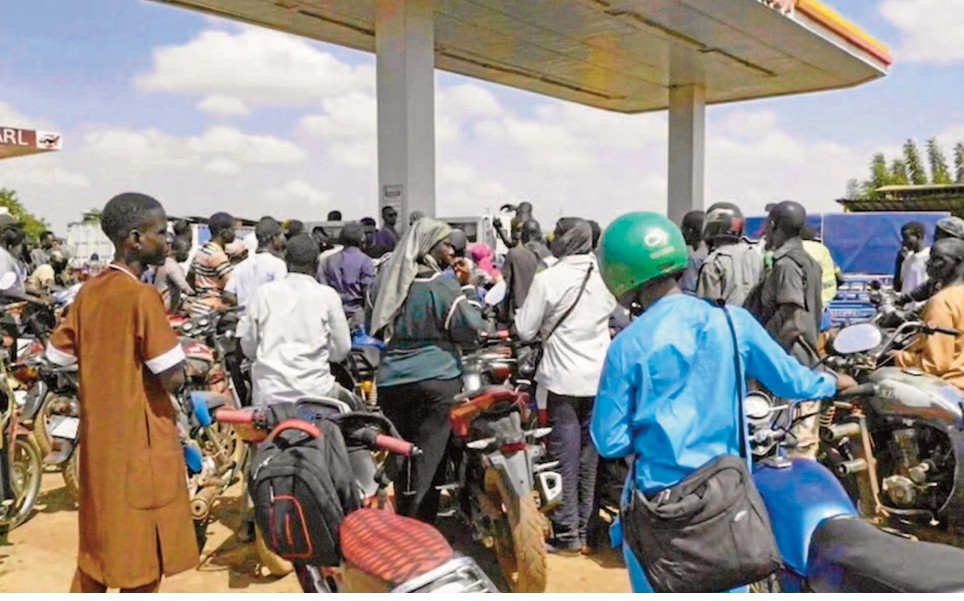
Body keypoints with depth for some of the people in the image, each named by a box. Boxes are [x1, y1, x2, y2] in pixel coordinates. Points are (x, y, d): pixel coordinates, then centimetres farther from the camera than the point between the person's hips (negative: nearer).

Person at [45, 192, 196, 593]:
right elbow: (173, 379, -22)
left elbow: (57, 356, 12)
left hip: (97, 436, 8)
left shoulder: (88, 292, 4)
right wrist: (171, 346, -3)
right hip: (141, 441, -8)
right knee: (142, 556, 6)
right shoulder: (142, 296, -19)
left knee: (99, 541, 21)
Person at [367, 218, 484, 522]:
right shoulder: (441, 286, -12)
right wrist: (472, 304, 7)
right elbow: (470, 329, -9)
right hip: (436, 379, -5)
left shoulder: (385, 280, 5)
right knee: (429, 456, 3)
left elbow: (373, 326, 16)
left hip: (391, 380, 5)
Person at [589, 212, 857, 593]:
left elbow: (610, 442, -10)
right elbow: (789, 379, 7)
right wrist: (832, 384, 28)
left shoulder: (627, 346, -13)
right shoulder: (734, 321, -5)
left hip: (656, 499, -2)